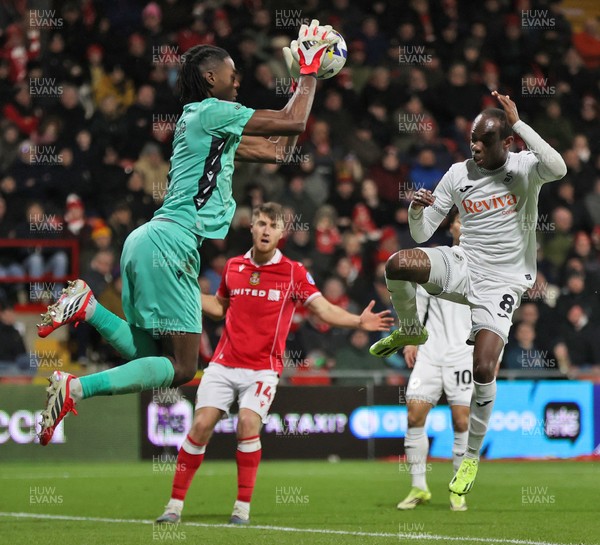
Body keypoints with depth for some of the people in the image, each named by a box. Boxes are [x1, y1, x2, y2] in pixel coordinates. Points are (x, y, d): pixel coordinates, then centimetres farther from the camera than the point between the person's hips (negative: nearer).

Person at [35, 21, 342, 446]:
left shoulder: (207, 123, 24)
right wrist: (309, 72, 10)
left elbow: (279, 151, 28)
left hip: (150, 241, 10)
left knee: (148, 356, 13)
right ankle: (75, 388, -20)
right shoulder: (212, 111, -4)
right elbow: (294, 123, -5)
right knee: (181, 368, -10)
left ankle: (88, 307, 1)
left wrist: (307, 80, 31)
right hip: (170, 242, -10)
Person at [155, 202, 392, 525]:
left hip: (263, 368, -3)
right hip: (223, 364, 3)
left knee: (248, 424, -22)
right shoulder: (233, 267, 7)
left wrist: (358, 321, -22)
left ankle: (243, 507, -9)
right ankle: (175, 504, 3)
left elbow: (325, 310, -7)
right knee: (201, 425, -7)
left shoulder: (293, 272, -2)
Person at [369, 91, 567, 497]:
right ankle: (411, 331, 5)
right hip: (463, 266, 3)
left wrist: (518, 123, -29)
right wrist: (417, 209, -17)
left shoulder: (524, 168, -7)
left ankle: (473, 456, 5)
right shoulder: (459, 175, 3)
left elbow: (558, 168, -33)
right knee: (398, 264, -27)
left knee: (483, 368, -17)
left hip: (501, 283, -3)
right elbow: (421, 234, 6)